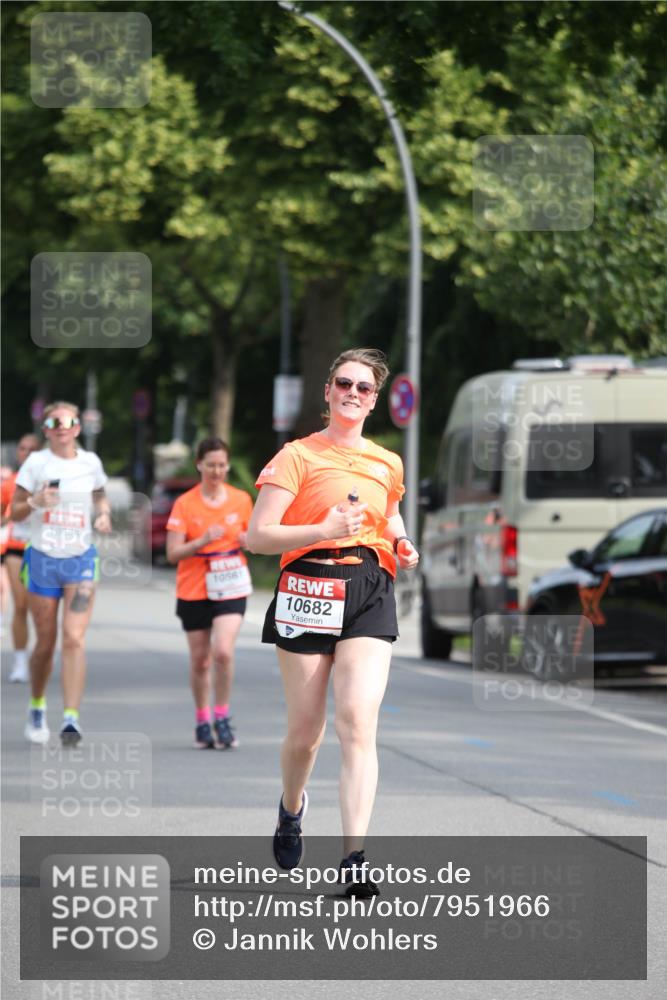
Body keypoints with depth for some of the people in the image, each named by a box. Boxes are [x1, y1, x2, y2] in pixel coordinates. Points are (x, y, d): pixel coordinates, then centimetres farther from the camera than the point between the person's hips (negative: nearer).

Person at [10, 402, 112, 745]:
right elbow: (14, 513, 1)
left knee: (74, 639, -14)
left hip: (81, 560, 1)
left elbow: (100, 496, 23)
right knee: (46, 642, 6)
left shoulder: (90, 462, 5)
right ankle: (37, 709, 31)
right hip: (42, 559, -1)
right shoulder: (36, 463, -2)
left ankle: (71, 717, -19)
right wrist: (35, 502, -20)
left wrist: (104, 515, 2)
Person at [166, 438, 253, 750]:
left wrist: (248, 541, -7)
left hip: (230, 589, 0)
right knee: (199, 659, 7)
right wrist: (203, 541, -23)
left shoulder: (241, 500, 3)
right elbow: (173, 553, -8)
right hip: (193, 591, 0)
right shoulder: (185, 504, -4)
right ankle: (202, 722, 23)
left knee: (223, 651, -18)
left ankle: (222, 718, -3)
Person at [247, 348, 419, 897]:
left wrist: (401, 545, 12)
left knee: (358, 723, -15)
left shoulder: (388, 464, 15)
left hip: (370, 593, 2)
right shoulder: (298, 456, 0)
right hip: (309, 590, -2)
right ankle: (292, 807, 39)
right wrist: (326, 530, -19)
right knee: (306, 732, 4)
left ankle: (354, 859, -21)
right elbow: (259, 535, -7)